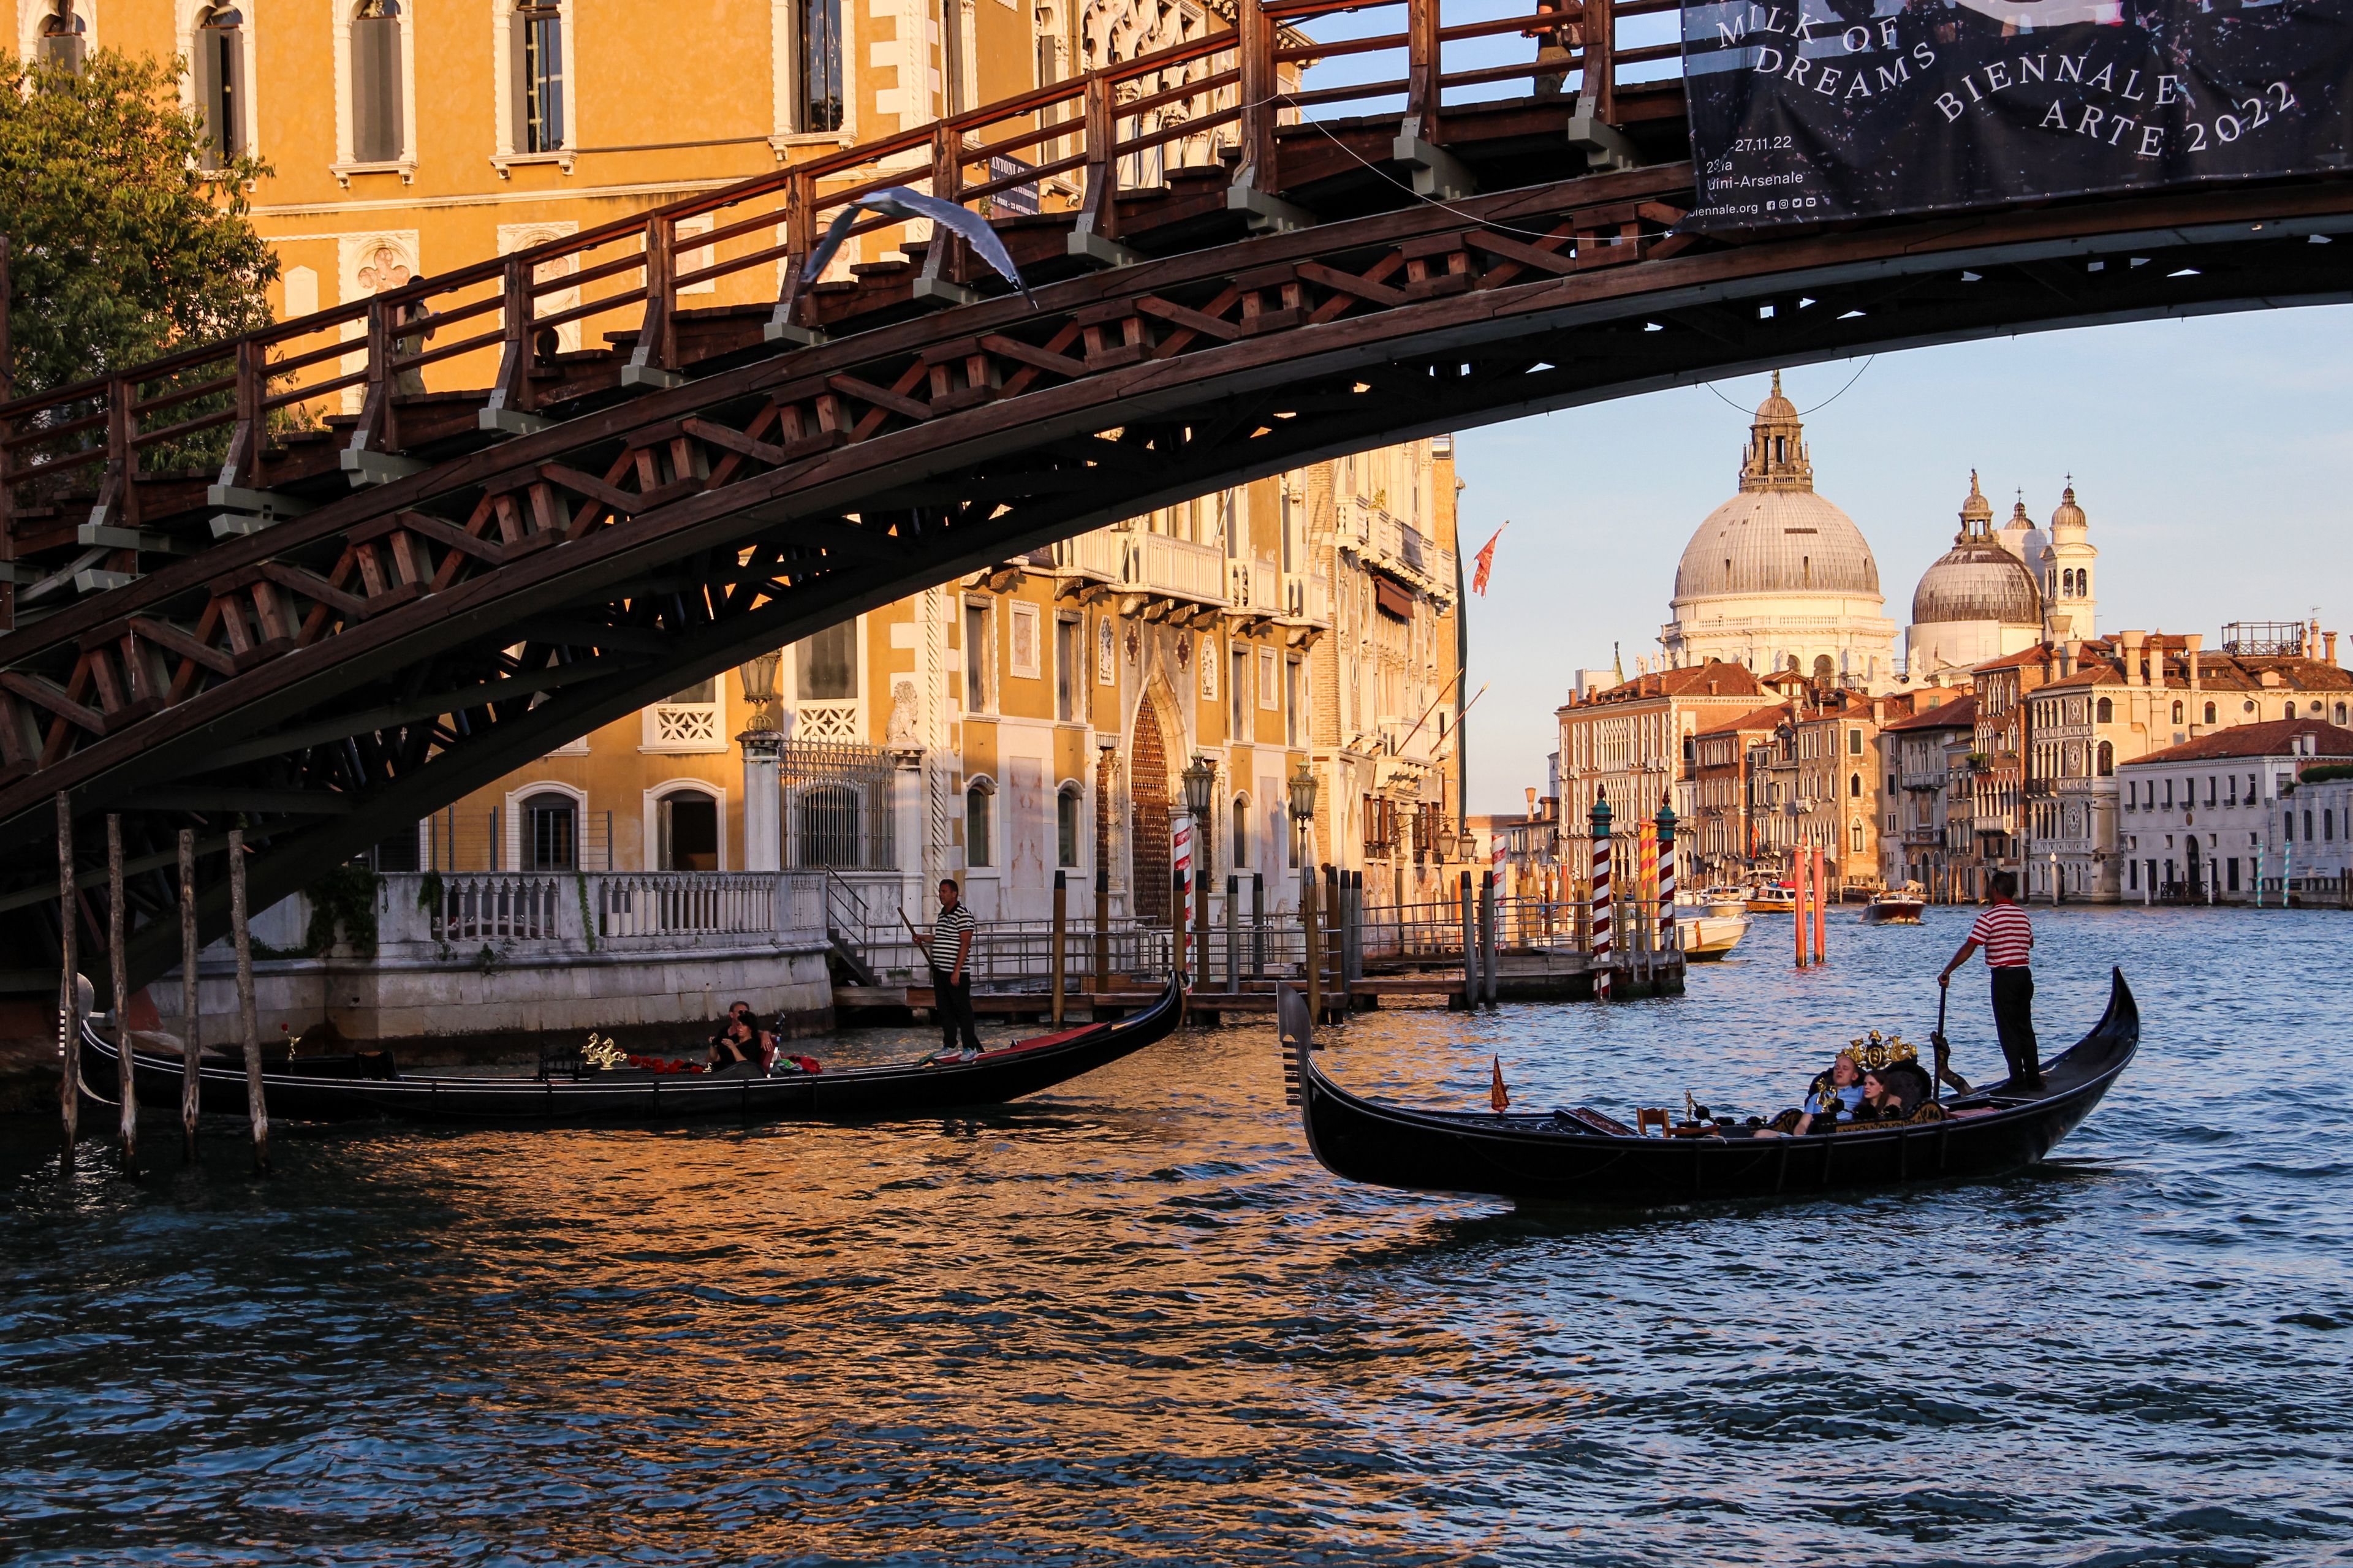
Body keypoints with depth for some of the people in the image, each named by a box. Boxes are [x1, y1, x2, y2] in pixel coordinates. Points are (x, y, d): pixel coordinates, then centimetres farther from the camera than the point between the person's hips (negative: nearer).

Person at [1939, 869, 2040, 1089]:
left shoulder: (1989, 917, -13)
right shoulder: (2023, 915, 8)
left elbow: (1969, 948, -17)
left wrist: (1947, 971, -12)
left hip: (2004, 977, -7)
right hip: (2024, 974, 7)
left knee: (2008, 1030, -1)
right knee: (2025, 1027, 14)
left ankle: (2018, 1079, -2)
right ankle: (2034, 1078, 15)